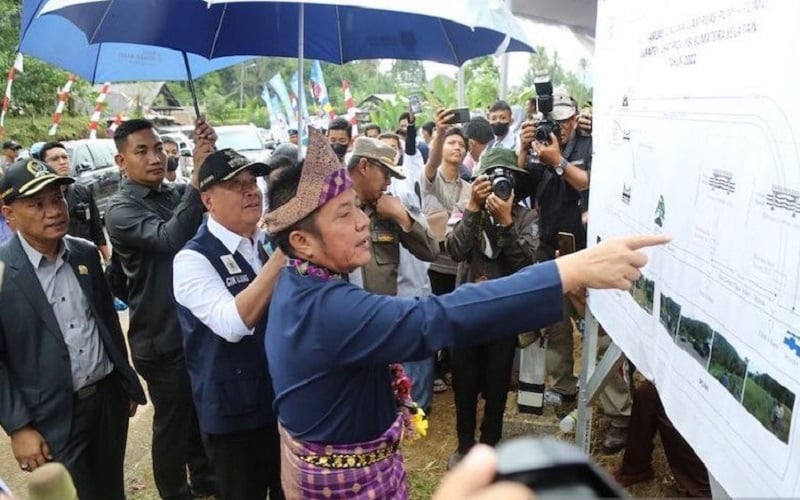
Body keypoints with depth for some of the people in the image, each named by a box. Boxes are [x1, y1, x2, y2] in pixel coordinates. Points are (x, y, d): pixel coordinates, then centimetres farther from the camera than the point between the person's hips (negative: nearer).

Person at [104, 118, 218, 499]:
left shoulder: (177, 194, 6)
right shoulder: (121, 210, -14)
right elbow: (170, 239, -31)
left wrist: (212, 156, -23)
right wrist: (198, 174, -37)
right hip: (162, 340, -6)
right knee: (172, 423, 11)